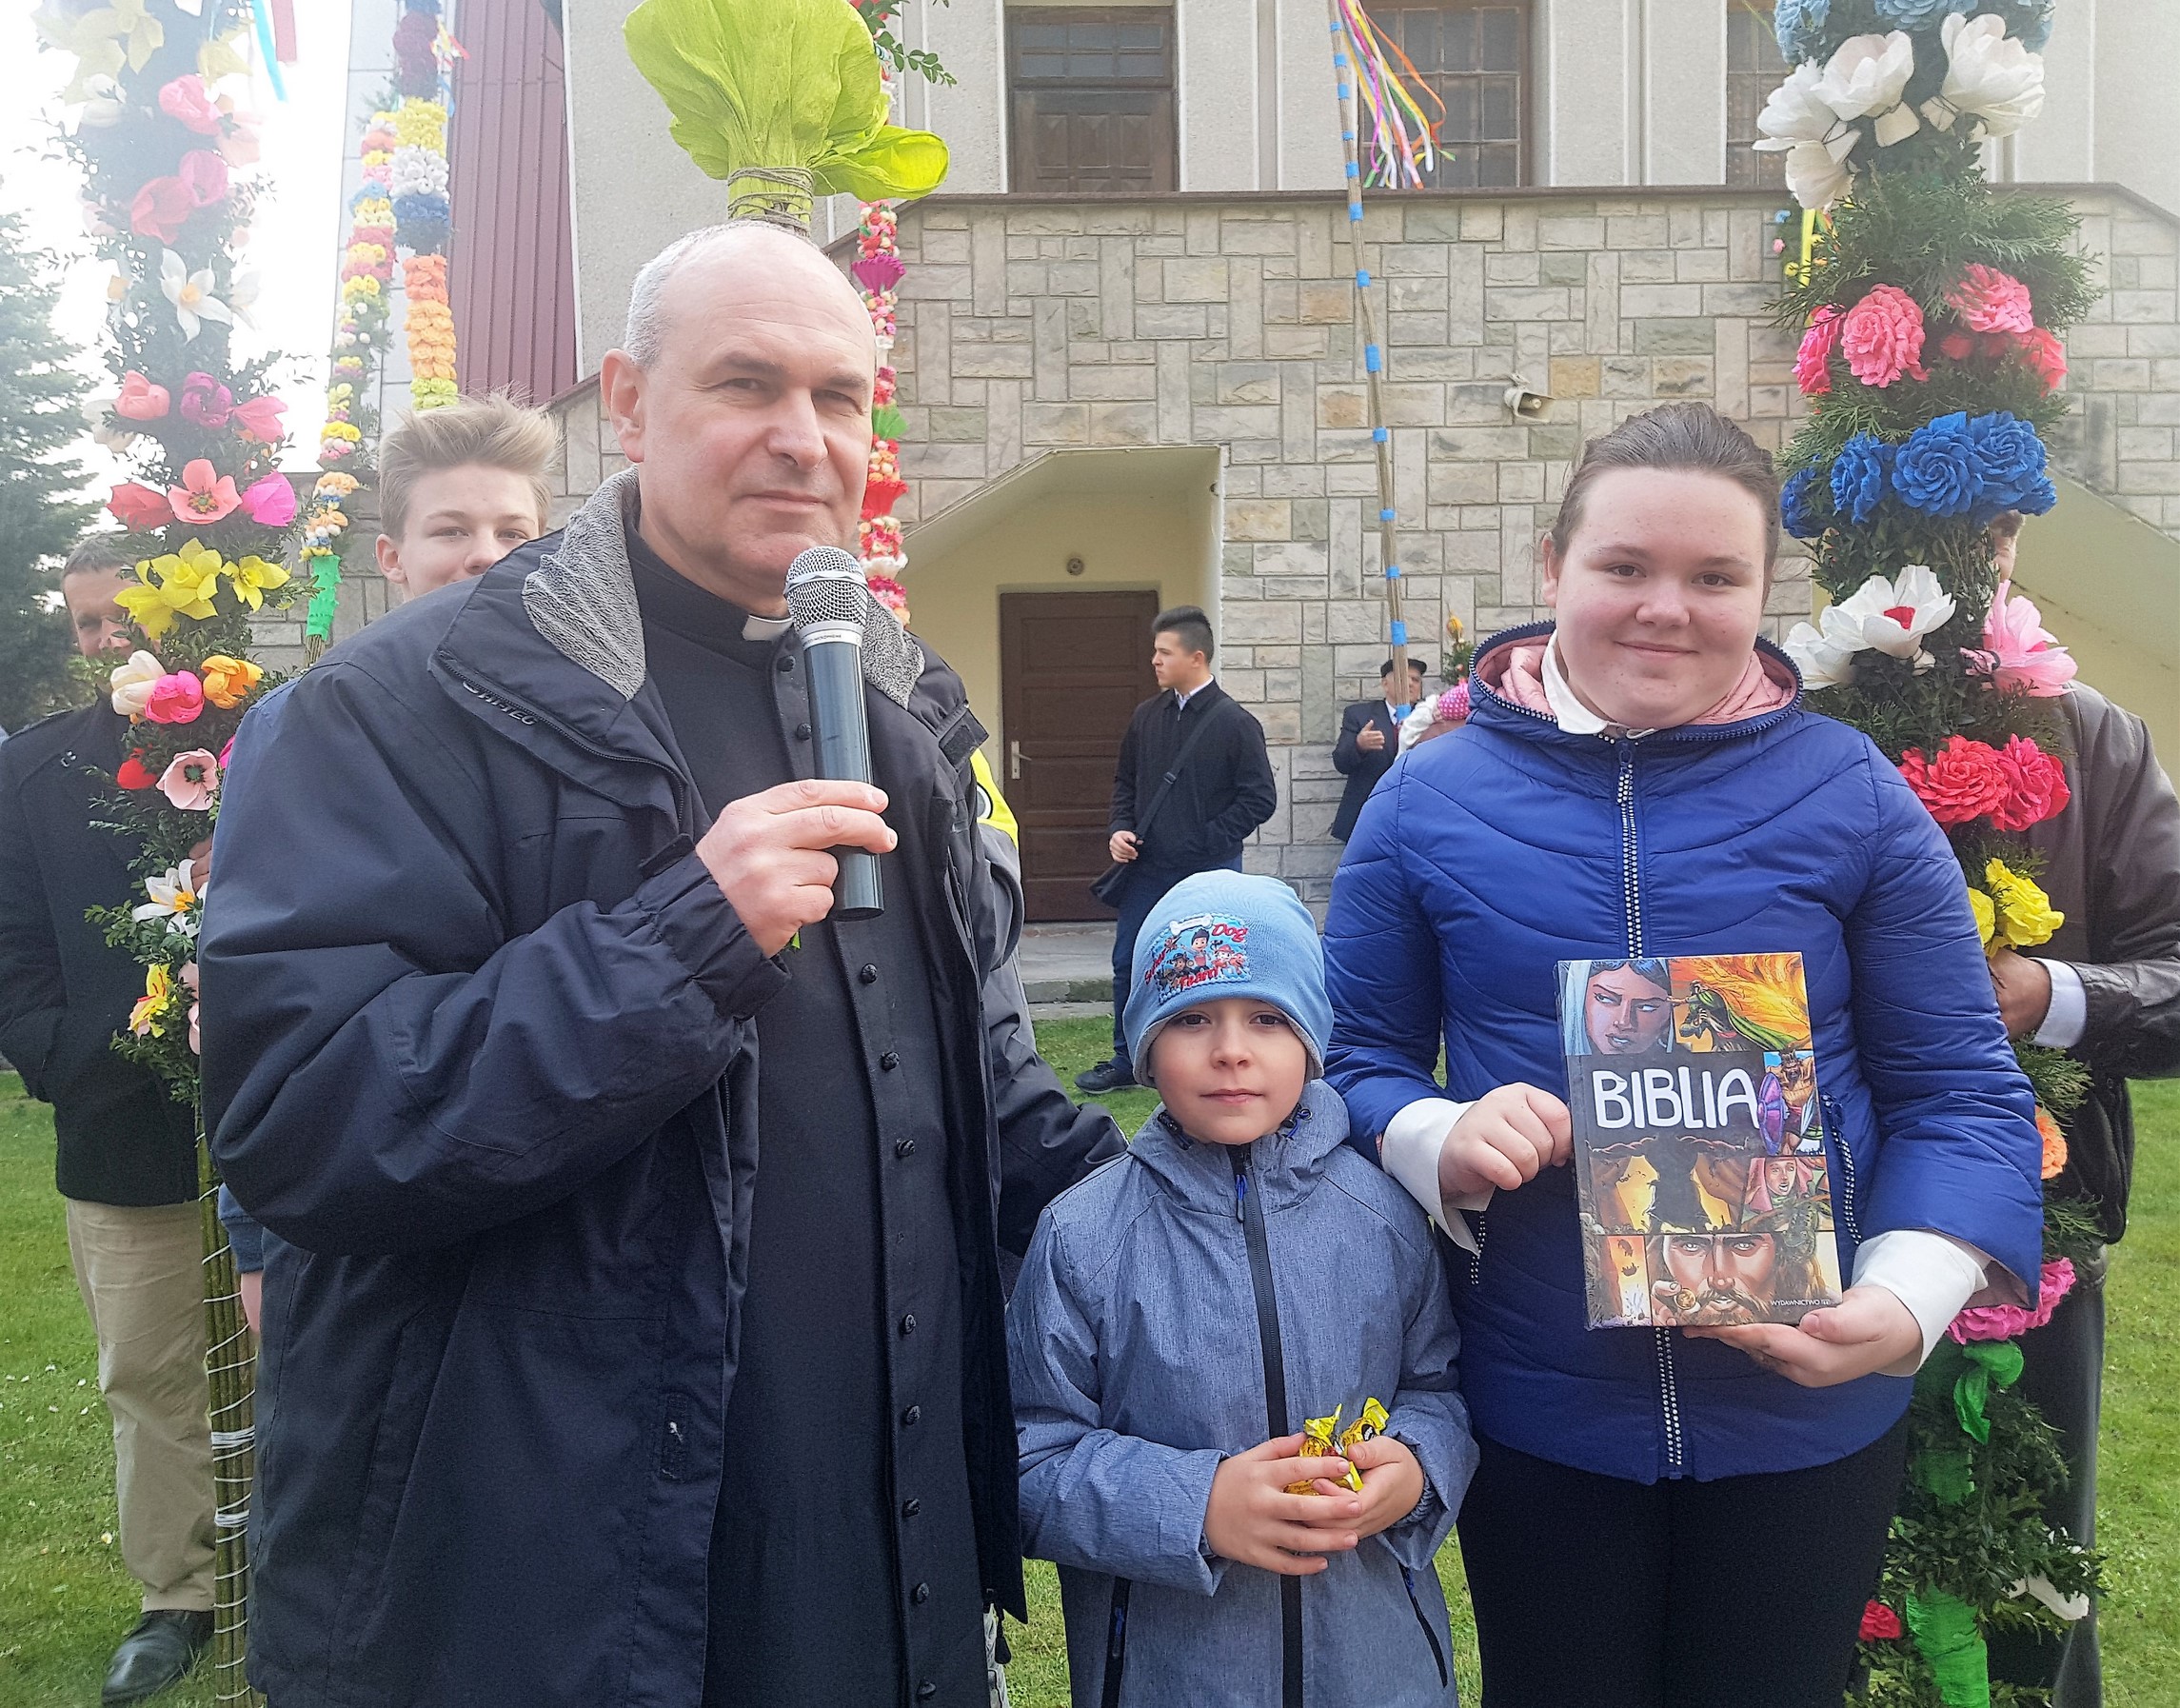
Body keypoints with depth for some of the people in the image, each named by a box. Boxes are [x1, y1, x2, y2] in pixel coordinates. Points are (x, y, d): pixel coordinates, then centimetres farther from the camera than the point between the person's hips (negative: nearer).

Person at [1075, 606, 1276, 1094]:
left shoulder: (1235, 722, -11)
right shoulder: (1148, 715, 6)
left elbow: (1260, 798, -11)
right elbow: (1126, 780, 17)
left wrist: (1208, 841, -16)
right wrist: (1121, 829, 1)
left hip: (1208, 871, -6)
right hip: (1147, 867, 6)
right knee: (1127, 962, 10)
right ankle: (1125, 1062, 24)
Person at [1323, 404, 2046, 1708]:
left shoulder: (1853, 795, -6)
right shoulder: (1431, 800, -5)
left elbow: (1960, 1090, -2)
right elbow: (1358, 1055, 2)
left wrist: (1905, 1302, -18)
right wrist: (1439, 1140, -20)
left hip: (1810, 1418, 1)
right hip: (1538, 1415, 0)